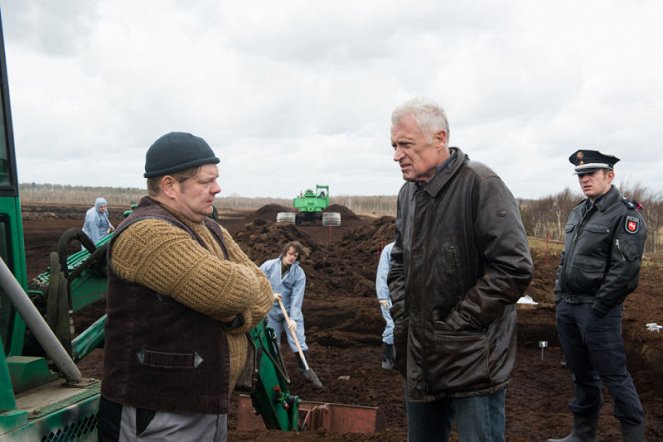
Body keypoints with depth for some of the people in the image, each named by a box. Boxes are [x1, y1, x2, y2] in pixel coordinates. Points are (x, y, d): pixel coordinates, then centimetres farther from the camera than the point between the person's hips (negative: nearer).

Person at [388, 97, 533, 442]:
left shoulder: (481, 185, -16)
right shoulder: (408, 193, 9)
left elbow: (514, 268, -21)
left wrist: (457, 322, -17)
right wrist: (401, 316, 7)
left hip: (473, 361, -7)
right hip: (420, 358, 8)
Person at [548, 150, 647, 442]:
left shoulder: (625, 215, -11)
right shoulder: (577, 213, 14)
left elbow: (625, 268, -18)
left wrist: (598, 308, -17)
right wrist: (560, 295, 11)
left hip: (596, 310, -8)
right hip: (567, 307, 8)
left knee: (613, 374, 0)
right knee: (581, 373, 16)